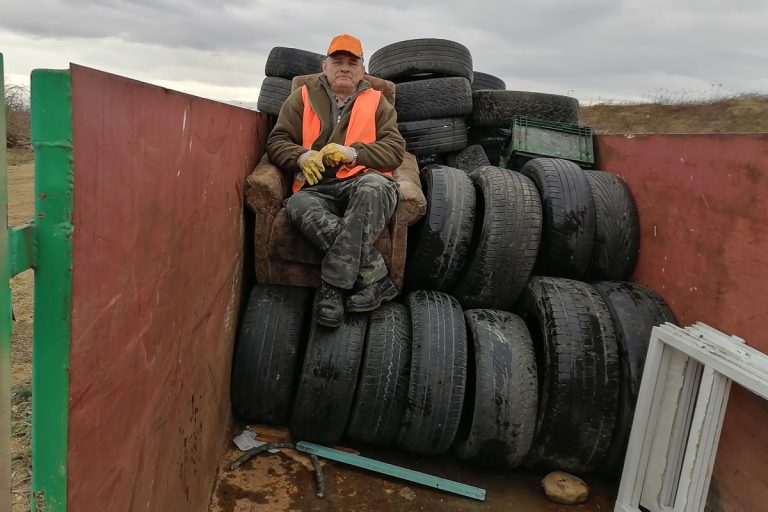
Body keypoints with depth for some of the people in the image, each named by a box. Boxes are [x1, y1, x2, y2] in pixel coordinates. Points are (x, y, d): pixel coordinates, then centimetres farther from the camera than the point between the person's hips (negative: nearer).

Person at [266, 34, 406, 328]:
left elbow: (395, 150, 6)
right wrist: (303, 156, -9)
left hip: (362, 182, 0)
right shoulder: (302, 97, 21)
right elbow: (277, 142, 14)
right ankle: (375, 278, -34)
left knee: (374, 187, -38)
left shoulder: (377, 102, 19)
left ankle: (334, 285, -36)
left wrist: (352, 152, -11)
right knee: (299, 205, -36)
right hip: (317, 188, 1)